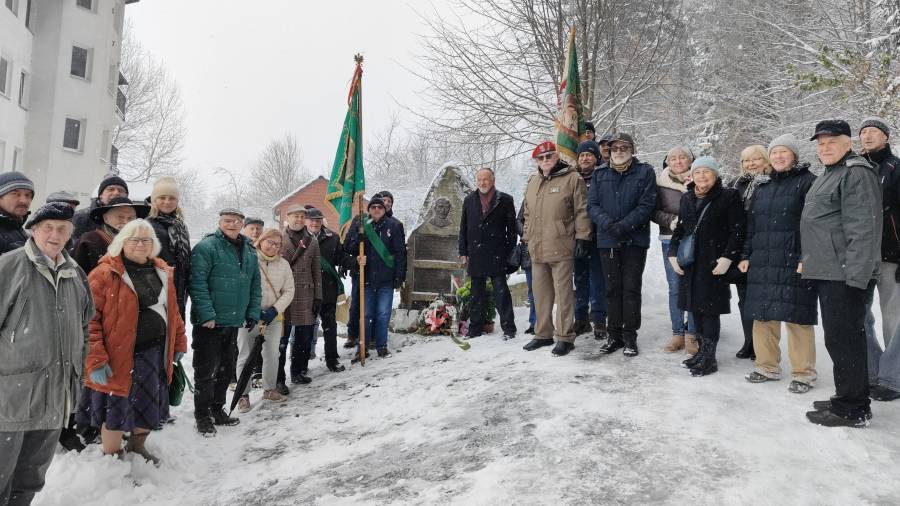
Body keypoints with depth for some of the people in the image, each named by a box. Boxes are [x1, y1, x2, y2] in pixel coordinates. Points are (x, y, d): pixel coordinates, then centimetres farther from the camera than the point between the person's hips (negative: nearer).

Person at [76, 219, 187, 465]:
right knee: (116, 408, 5)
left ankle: (137, 447, 40)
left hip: (154, 351, 6)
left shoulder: (162, 272, 9)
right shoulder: (105, 274, -11)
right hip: (119, 355, -6)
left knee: (148, 405, 17)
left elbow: (172, 310, 17)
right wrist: (95, 359, -20)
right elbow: (88, 318, -16)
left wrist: (179, 342, 16)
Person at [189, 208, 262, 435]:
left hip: (234, 321, 7)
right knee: (206, 370, 1)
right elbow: (197, 283, -18)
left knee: (225, 368, 17)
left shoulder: (250, 251, 11)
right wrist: (207, 313, -22)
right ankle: (202, 415, 14)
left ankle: (217, 409, 31)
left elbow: (255, 285, 15)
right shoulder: (206, 247, -11)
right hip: (209, 322, -7)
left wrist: (253, 313, 8)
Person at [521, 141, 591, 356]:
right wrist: (526, 239, 20)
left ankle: (565, 337, 6)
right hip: (537, 249, 6)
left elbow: (582, 211, -5)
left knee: (563, 293, -2)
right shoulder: (533, 181, 17)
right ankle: (543, 334, 23)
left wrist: (582, 238, -10)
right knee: (540, 292, 12)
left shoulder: (572, 179, -3)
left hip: (561, 248, -6)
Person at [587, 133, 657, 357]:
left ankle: (630, 336, 10)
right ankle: (614, 335, 18)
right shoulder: (600, 174, 10)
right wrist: (607, 223, -16)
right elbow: (592, 205, 3)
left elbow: (647, 204, -8)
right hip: (607, 240, 3)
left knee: (631, 288, 1)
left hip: (635, 240, -3)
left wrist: (624, 226, -19)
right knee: (612, 288, 9)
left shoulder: (645, 172, 1)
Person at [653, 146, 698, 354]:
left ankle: (691, 335, 9)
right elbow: (654, 212, 4)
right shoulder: (661, 183, 7)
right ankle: (677, 334, 14)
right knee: (674, 288, 6)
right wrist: (671, 220, -12)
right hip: (670, 241, 2)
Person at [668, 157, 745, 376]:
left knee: (710, 309, -5)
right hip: (690, 263, 6)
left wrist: (727, 257, -16)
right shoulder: (687, 198, 13)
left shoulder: (728, 197, -4)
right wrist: (673, 254, 7)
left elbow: (737, 230, -8)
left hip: (714, 263, -6)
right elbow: (679, 229, 18)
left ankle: (709, 357, 3)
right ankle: (702, 351, 23)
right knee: (696, 308, 11)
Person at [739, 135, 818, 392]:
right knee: (763, 315, 8)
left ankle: (803, 373, 7)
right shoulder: (763, 188, 19)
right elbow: (751, 226, 21)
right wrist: (746, 255, 15)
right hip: (762, 263, 6)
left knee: (796, 317, -4)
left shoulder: (807, 182, 0)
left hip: (794, 263, -6)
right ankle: (767, 366, 20)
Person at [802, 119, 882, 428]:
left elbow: (862, 229, -19)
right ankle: (849, 399, 25)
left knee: (843, 339, -6)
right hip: (828, 273, 10)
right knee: (841, 339, 15)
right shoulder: (829, 175, 21)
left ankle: (851, 410, 2)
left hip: (844, 275, -10)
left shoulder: (857, 173, -10)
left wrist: (855, 273, -23)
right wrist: (808, 260, 23)